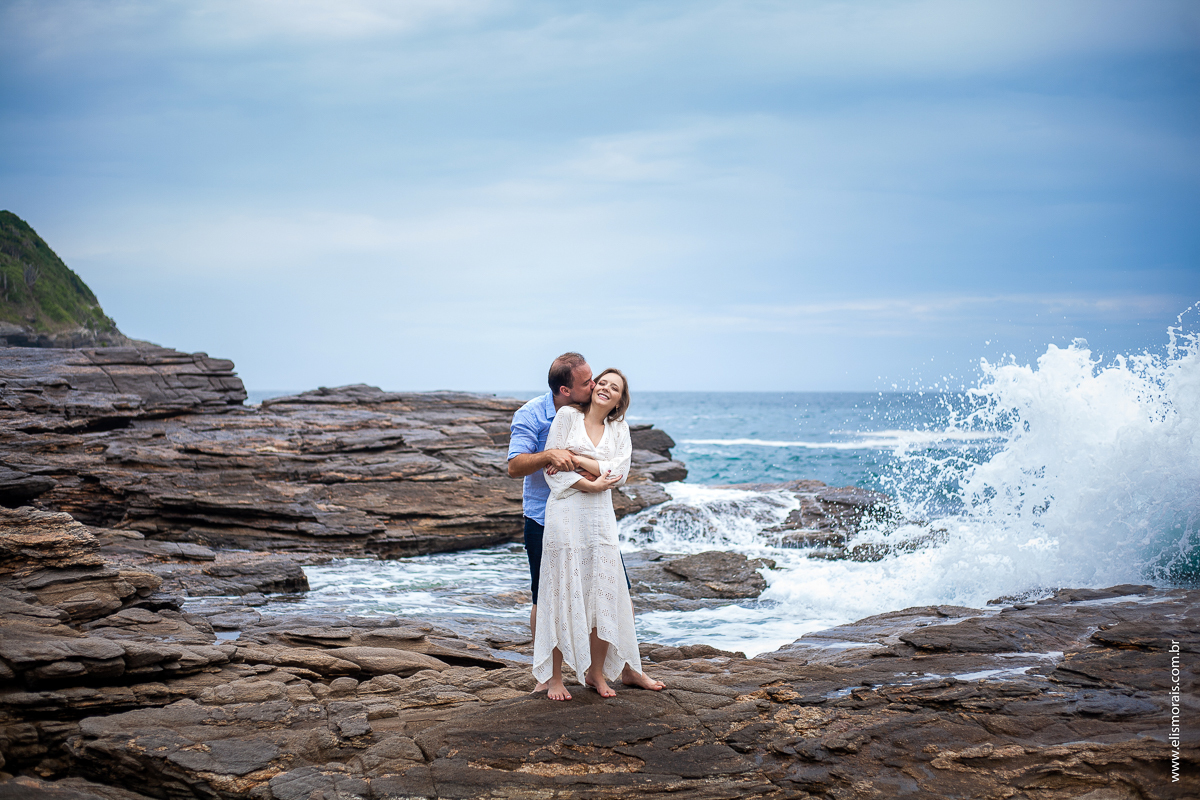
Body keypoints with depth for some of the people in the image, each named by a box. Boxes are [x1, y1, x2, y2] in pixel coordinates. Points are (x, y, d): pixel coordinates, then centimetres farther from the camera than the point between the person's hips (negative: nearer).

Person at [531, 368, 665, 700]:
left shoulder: (619, 428, 12)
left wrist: (577, 459, -9)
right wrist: (590, 484, -13)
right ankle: (554, 676, 6)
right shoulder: (567, 416, 2)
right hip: (565, 511, -4)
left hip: (601, 516, 4)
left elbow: (618, 473, -2)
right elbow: (551, 467, -5)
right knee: (562, 593, -2)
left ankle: (596, 671, 17)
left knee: (604, 592, 3)